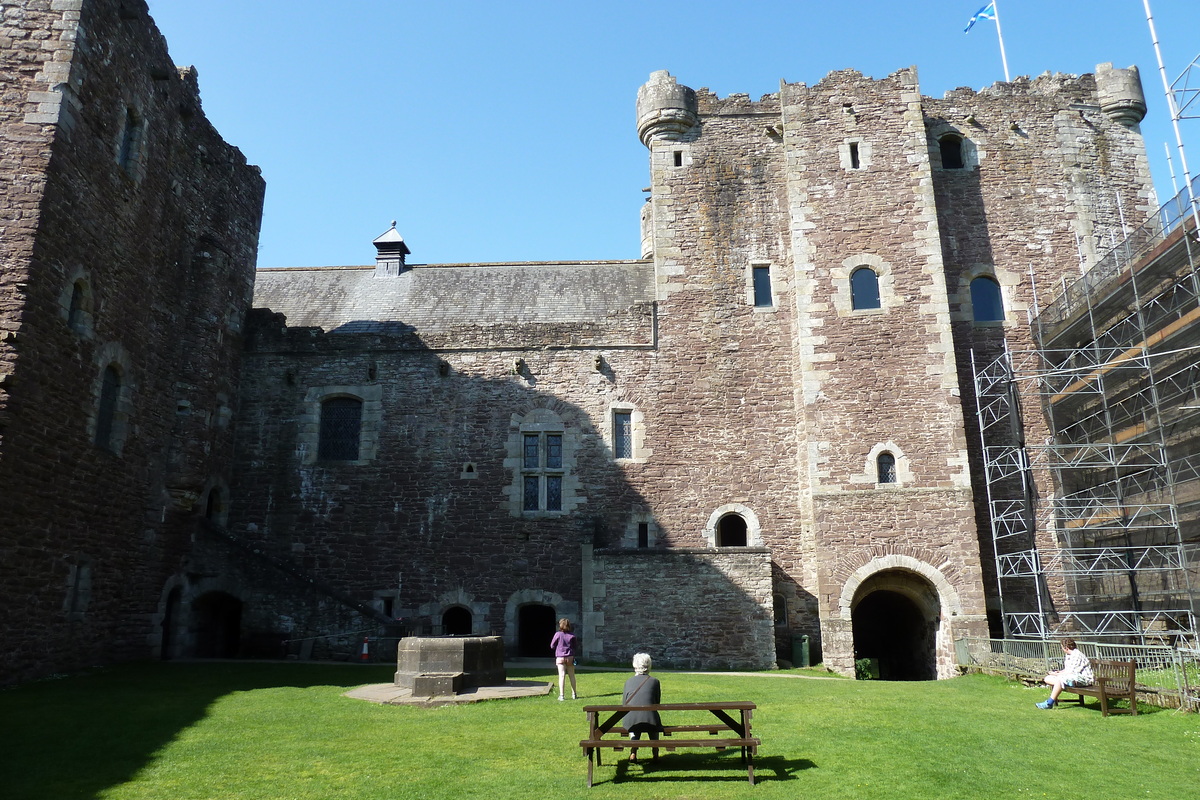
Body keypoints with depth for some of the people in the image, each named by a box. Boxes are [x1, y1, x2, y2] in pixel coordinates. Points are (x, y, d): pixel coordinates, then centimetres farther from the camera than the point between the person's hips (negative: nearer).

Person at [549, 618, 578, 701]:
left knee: (562, 676, -1)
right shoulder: (572, 636, -2)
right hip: (570, 657, 2)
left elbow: (552, 646, 0)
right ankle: (574, 694, 18)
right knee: (572, 676, 12)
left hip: (560, 658, -2)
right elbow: (576, 647, 3)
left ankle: (561, 695, -6)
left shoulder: (558, 634, -7)